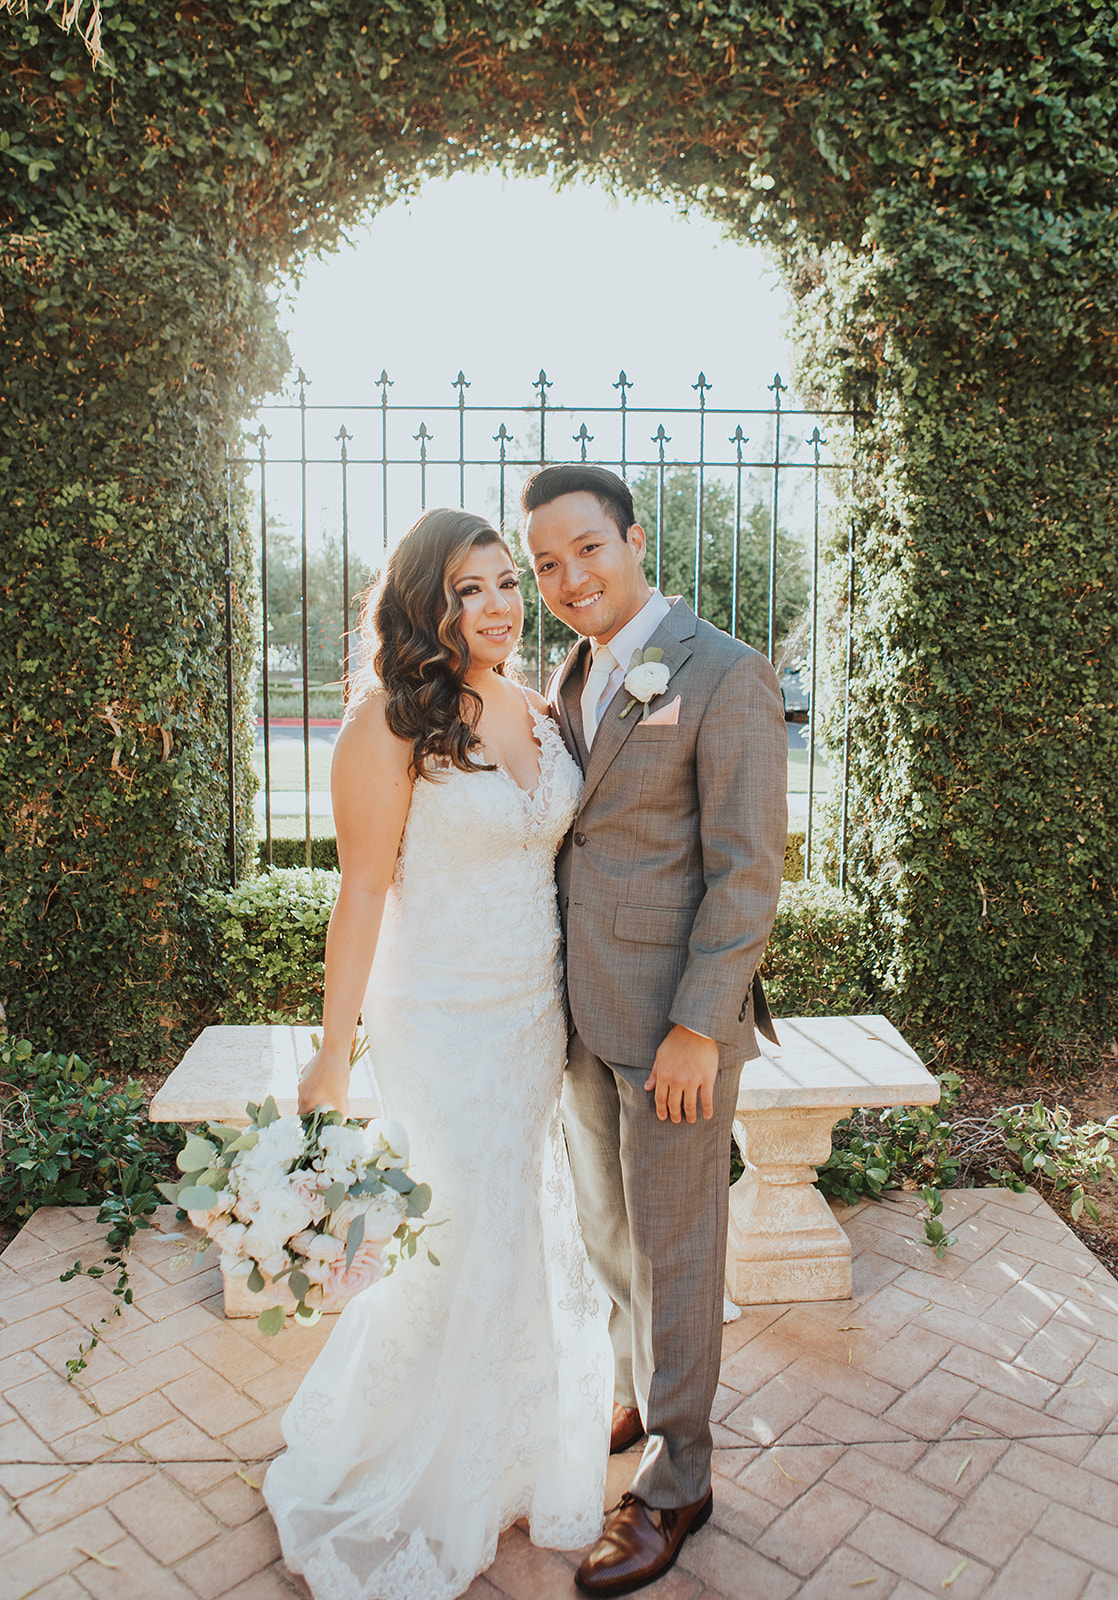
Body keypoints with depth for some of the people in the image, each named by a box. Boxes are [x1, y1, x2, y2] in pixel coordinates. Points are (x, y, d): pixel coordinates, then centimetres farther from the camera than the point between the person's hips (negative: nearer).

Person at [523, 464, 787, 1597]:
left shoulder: (725, 674, -15)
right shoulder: (569, 680, 9)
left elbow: (748, 871, -17)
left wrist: (695, 1029, -18)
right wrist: (551, 997, 13)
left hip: (676, 1018, -7)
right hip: (581, 1012, 7)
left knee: (672, 1248, 9)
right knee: (608, 1228, 23)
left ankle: (673, 1482, 31)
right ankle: (636, 1392, 48)